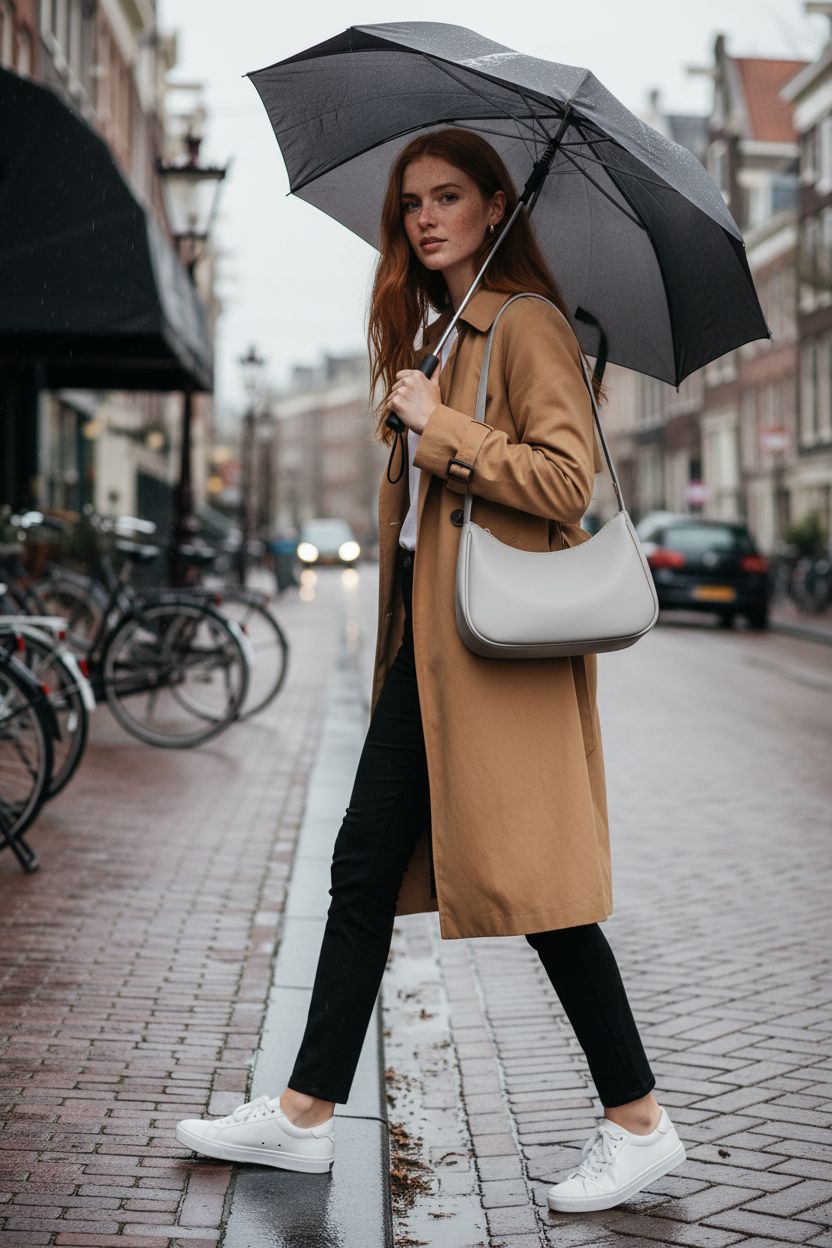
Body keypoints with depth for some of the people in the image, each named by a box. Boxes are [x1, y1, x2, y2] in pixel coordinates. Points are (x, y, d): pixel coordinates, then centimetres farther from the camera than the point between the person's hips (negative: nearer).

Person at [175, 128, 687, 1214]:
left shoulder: (526, 325, -9)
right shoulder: (436, 330, 19)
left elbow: (566, 478, -20)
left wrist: (438, 426, -16)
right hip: (430, 635, 9)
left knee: (532, 882, -4)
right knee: (365, 867, 9)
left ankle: (639, 1123, 10)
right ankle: (306, 1115, 18)